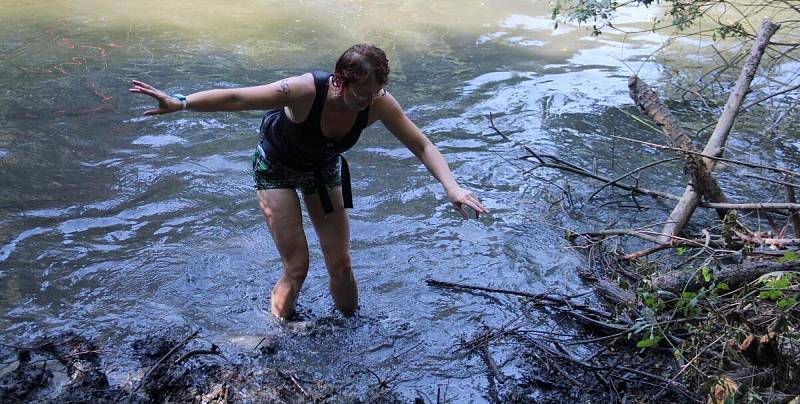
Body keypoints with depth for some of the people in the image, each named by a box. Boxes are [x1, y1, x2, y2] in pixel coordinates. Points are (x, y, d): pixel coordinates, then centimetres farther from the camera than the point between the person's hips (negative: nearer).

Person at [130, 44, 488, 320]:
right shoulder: (306, 91, -40)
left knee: (340, 264, 4)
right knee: (297, 267, -7)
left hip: (324, 169, 4)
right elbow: (236, 98, -37)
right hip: (277, 167, -3)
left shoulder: (379, 103, -29)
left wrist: (452, 187, -36)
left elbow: (422, 146, -23)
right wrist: (178, 103, -41)